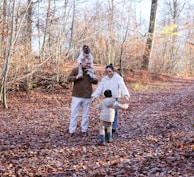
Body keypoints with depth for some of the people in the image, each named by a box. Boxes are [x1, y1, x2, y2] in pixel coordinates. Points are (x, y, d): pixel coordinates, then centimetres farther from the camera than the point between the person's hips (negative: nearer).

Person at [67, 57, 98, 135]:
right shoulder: (76, 70, -2)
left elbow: (96, 82, 11)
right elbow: (69, 78, -3)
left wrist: (93, 78, -10)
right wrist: (76, 77, -20)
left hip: (87, 97, 3)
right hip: (77, 96, -3)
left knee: (85, 115, 9)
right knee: (74, 114, 0)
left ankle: (84, 130, 19)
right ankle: (72, 131, 6)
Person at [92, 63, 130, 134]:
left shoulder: (118, 78, -9)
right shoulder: (104, 79, 6)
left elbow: (123, 87, -23)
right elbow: (99, 88, 4)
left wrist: (125, 95, -41)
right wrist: (94, 96, -8)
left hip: (115, 98, -4)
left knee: (114, 114, 4)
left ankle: (113, 128, 13)